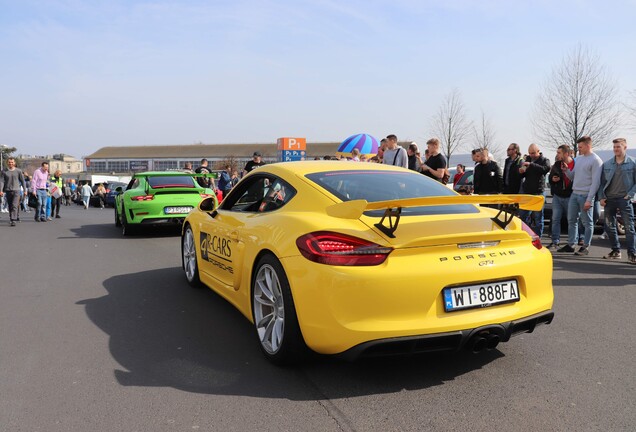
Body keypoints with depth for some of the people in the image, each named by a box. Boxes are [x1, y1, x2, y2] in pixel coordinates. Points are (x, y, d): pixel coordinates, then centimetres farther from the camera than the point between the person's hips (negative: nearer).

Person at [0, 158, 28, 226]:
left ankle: (13, 220, -17)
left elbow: (22, 180, 8)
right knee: (10, 206, 11)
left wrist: (25, 190, 7)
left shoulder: (18, 171, 2)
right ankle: (11, 218, 27)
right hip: (8, 191, 2)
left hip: (16, 190, -2)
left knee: (14, 206, -14)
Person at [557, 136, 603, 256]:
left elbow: (595, 182, -13)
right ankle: (570, 245, 18)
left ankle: (585, 247, 8)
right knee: (571, 220, 10)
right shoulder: (578, 159, 15)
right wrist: (566, 170, -3)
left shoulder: (595, 160, -8)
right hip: (574, 194, 7)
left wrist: (589, 200, -17)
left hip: (586, 196, -7)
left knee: (587, 222, 2)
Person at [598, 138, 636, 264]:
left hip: (624, 200, -4)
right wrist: (601, 197, 1)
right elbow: (602, 182, 10)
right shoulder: (606, 164, 8)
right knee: (609, 226, 9)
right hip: (609, 199, 4)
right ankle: (616, 251, 21)